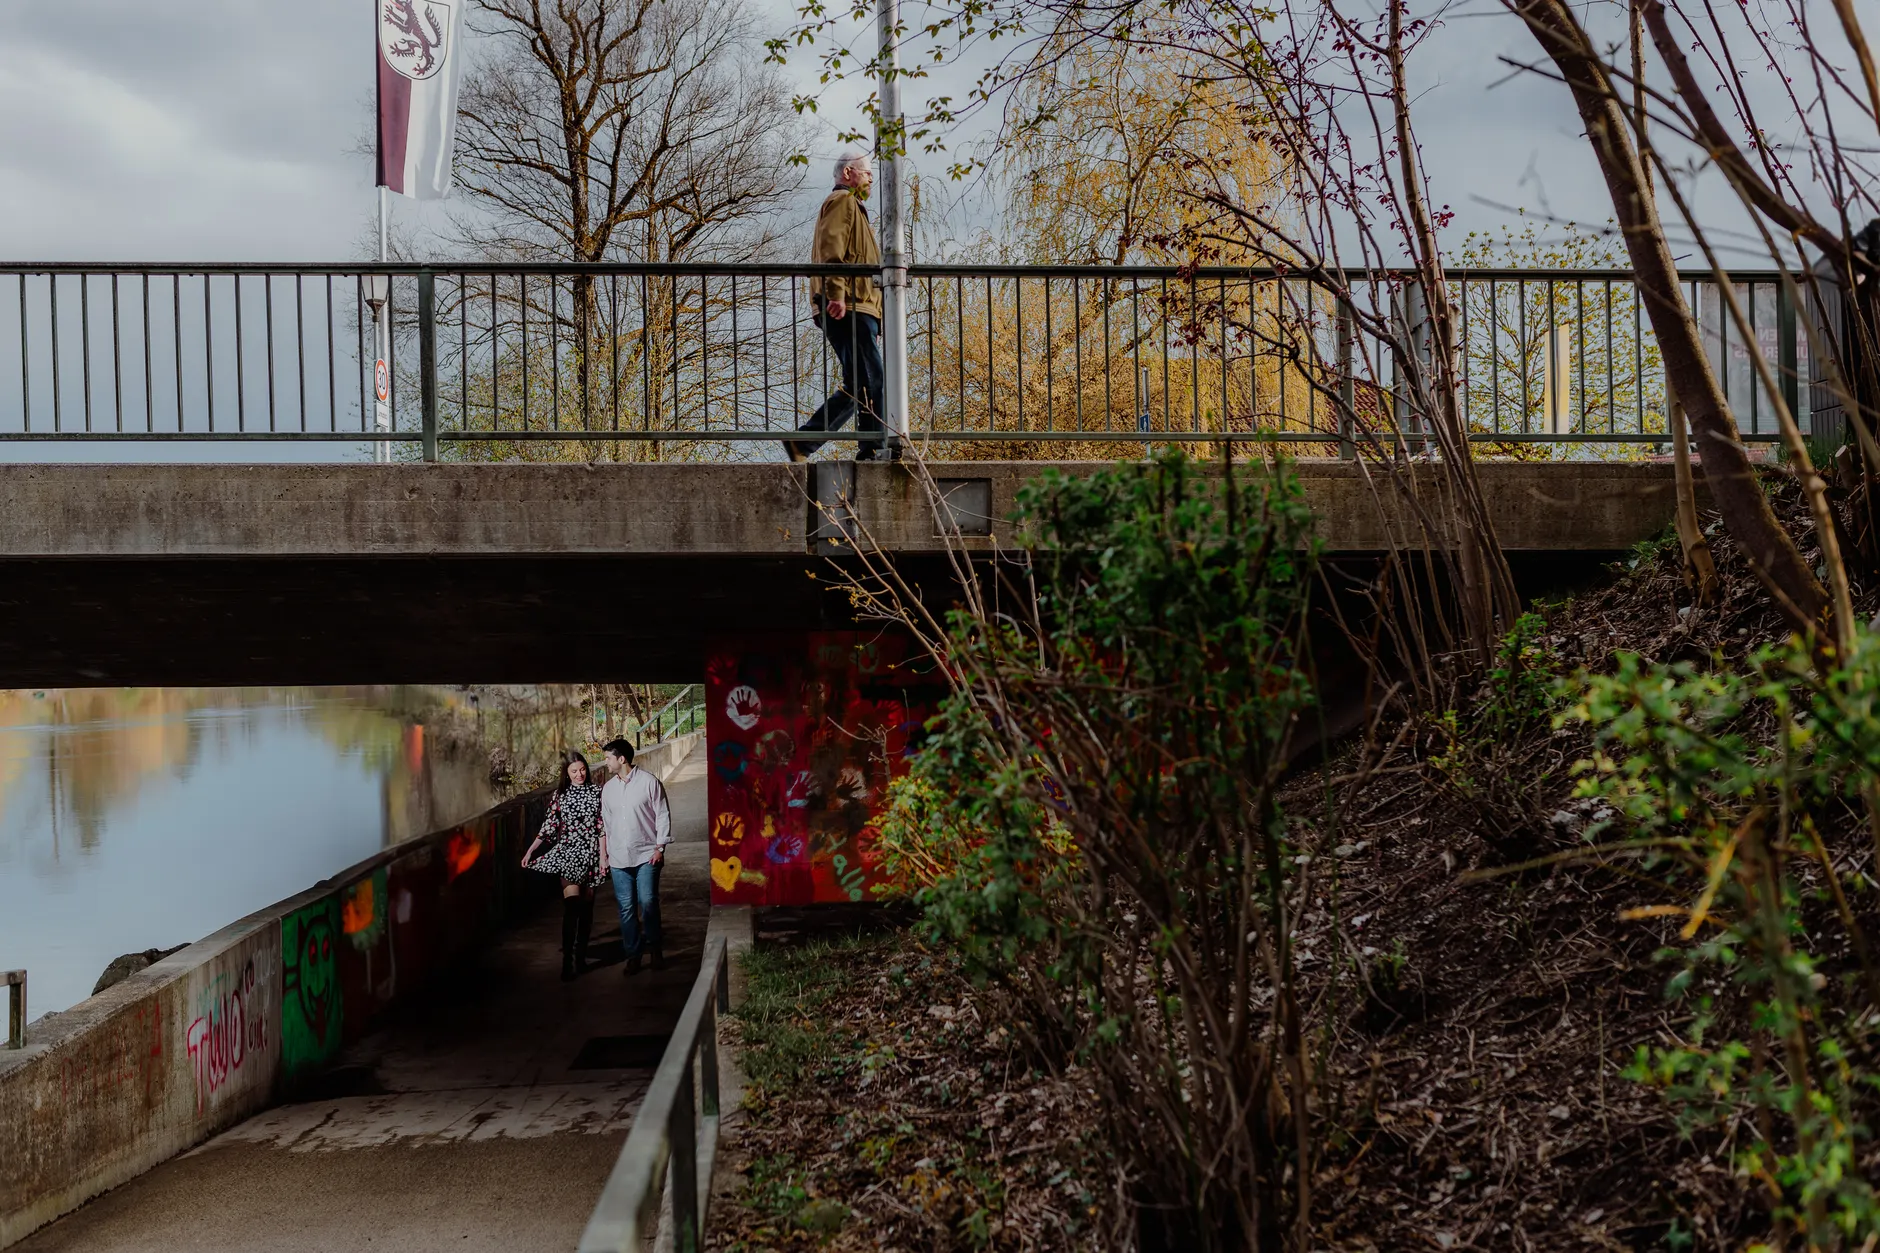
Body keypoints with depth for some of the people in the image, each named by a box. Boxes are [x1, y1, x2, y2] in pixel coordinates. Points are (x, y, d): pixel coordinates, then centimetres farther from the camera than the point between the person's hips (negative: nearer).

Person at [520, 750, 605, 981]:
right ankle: (567, 960, -15)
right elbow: (549, 826, 6)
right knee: (571, 904, -14)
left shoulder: (596, 792, 3)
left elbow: (602, 827, 1)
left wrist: (603, 856, -5)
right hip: (567, 851, -1)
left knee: (586, 906, 6)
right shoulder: (560, 795, 4)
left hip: (590, 852, 1)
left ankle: (581, 954, 19)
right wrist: (530, 851, 1)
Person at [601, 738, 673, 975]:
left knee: (648, 902, -11)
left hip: (646, 855, -4)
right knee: (626, 908, 4)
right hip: (618, 858, 4)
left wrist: (660, 847, -10)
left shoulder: (649, 782, -4)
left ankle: (656, 949, 8)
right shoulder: (608, 788, 11)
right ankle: (633, 956, 12)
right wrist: (604, 855, 14)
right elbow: (605, 823, 17)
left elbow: (663, 815, -4)